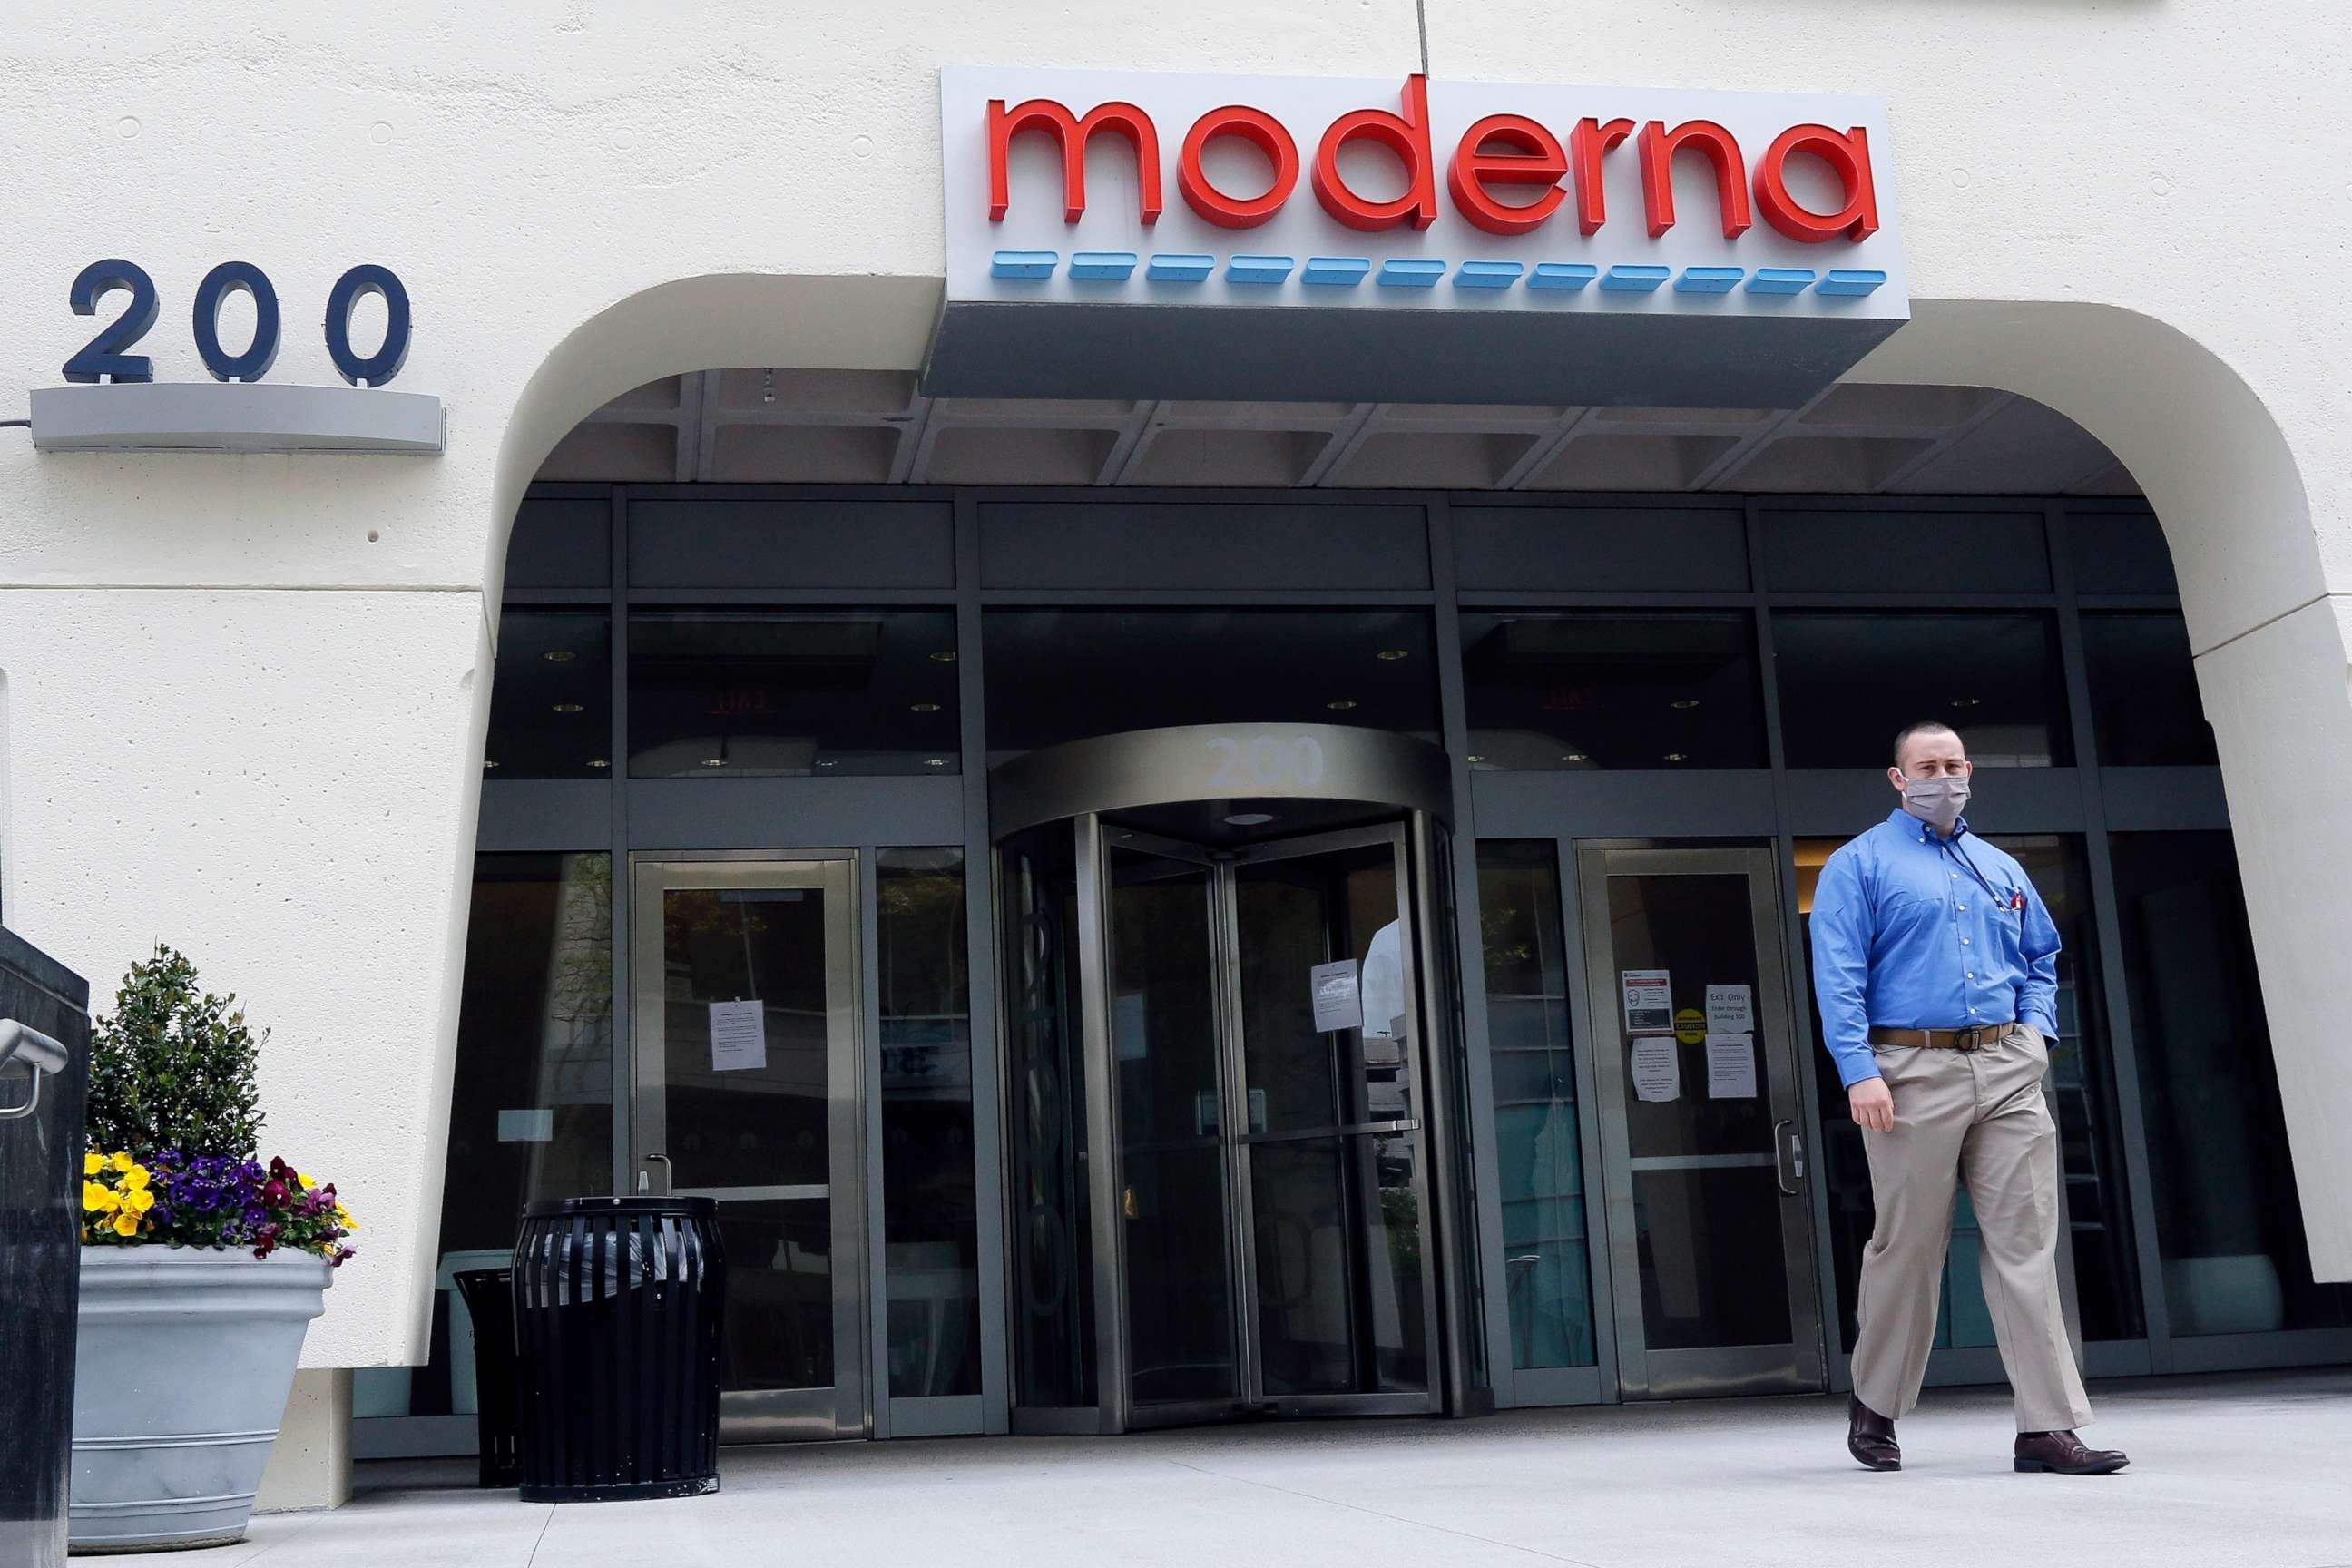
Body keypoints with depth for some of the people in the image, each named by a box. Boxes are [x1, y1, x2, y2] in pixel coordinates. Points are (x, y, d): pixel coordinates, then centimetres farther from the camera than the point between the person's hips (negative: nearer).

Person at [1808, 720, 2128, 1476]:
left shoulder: (2000, 868, 20)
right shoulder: (1861, 865, 3)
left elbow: (2042, 956, 27)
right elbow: (1838, 976, -6)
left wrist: (2036, 1026, 8)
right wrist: (1859, 1071, -16)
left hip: (2008, 1072, 4)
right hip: (1913, 1071, -4)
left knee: (2026, 1242, -3)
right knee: (1908, 1247, 1)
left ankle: (2047, 1427, -3)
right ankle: (1874, 1404, 20)